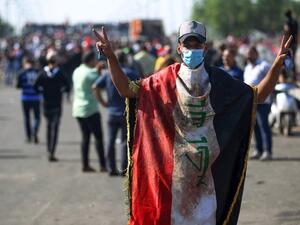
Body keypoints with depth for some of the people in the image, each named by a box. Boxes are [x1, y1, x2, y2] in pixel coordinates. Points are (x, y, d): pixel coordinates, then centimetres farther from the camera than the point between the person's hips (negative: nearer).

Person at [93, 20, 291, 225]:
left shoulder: (218, 80, 2)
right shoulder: (168, 79, -2)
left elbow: (258, 95, 4)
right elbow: (126, 89, -4)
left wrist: (277, 64, -8)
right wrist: (111, 57, -15)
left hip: (209, 168, 1)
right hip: (175, 166, -1)